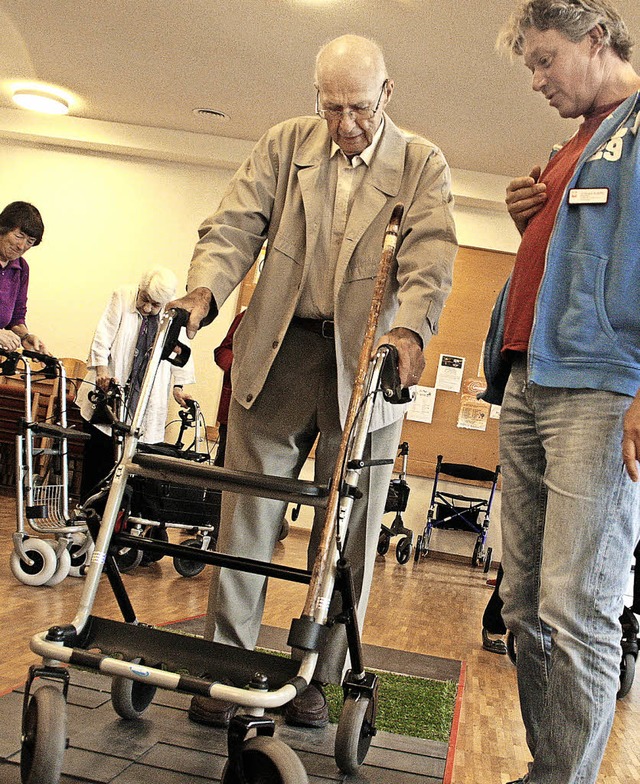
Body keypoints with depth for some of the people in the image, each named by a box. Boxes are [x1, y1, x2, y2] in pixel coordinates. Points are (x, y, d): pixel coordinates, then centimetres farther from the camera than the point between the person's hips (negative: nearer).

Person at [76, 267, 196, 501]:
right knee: (98, 451, 2)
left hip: (146, 402, 1)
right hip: (108, 393, 0)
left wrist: (178, 386, 4)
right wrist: (101, 369, -16)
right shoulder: (122, 297, -1)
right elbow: (102, 337, -4)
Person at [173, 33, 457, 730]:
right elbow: (236, 226, 0)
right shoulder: (285, 144, 8)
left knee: (346, 532, 5)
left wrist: (408, 332, -29)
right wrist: (203, 291, -20)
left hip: (367, 363, -1)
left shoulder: (423, 165, 3)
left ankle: (320, 677, 20)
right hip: (278, 351, 1)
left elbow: (429, 262, -9)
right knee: (247, 515, 3)